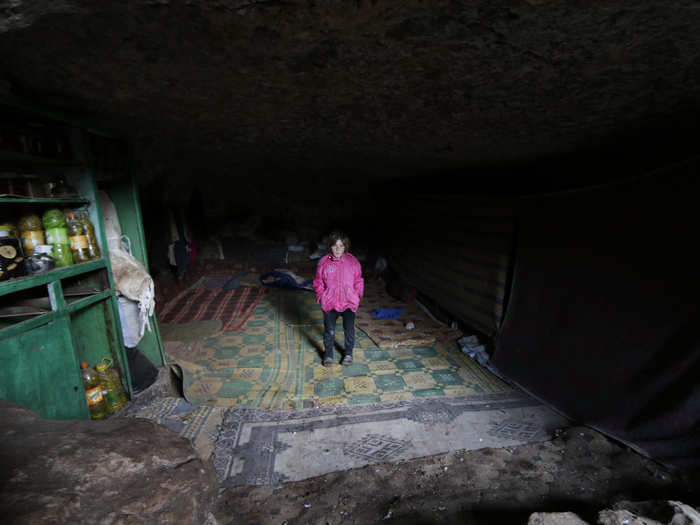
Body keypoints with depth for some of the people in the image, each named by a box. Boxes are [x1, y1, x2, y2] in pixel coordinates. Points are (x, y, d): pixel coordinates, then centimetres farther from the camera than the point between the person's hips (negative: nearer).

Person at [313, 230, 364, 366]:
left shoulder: (352, 261, -3)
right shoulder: (324, 262, -4)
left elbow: (358, 281, 7)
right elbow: (318, 283, 6)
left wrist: (358, 296, 0)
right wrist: (321, 297, -1)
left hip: (349, 303, 0)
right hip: (329, 303, 0)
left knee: (349, 330, 10)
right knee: (329, 331, 9)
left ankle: (348, 353, 33)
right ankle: (328, 354, 32)